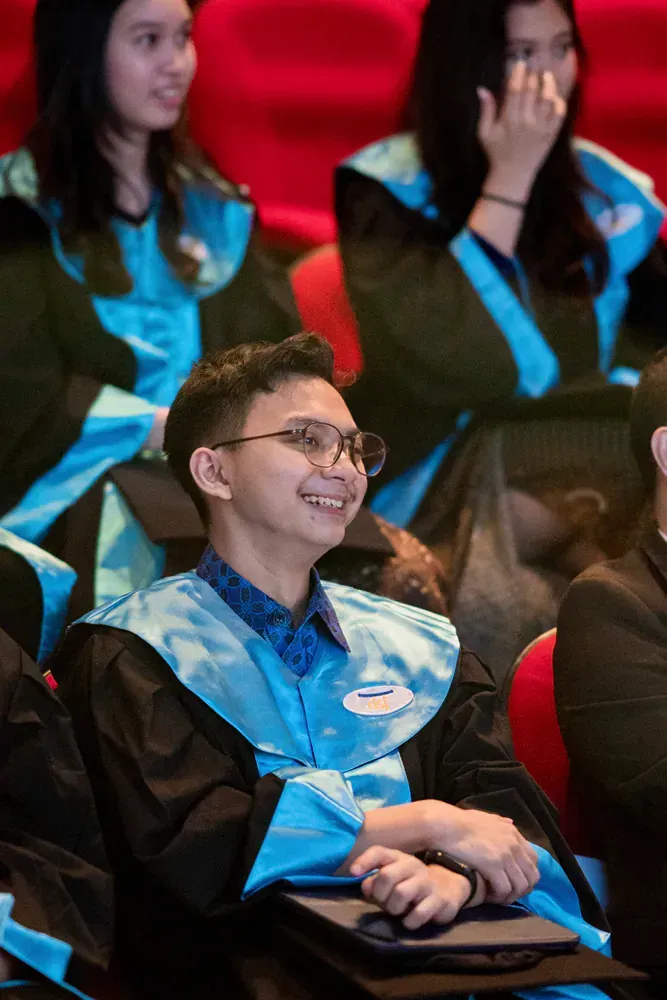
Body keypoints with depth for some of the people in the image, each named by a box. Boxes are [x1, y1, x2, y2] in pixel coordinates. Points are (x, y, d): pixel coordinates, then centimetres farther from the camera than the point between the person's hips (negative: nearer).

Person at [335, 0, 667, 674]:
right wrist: (511, 176, -8)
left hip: (594, 464, 3)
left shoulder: (605, 189, 15)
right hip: (453, 480, -3)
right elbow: (454, 362, -12)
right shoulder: (388, 190, 1)